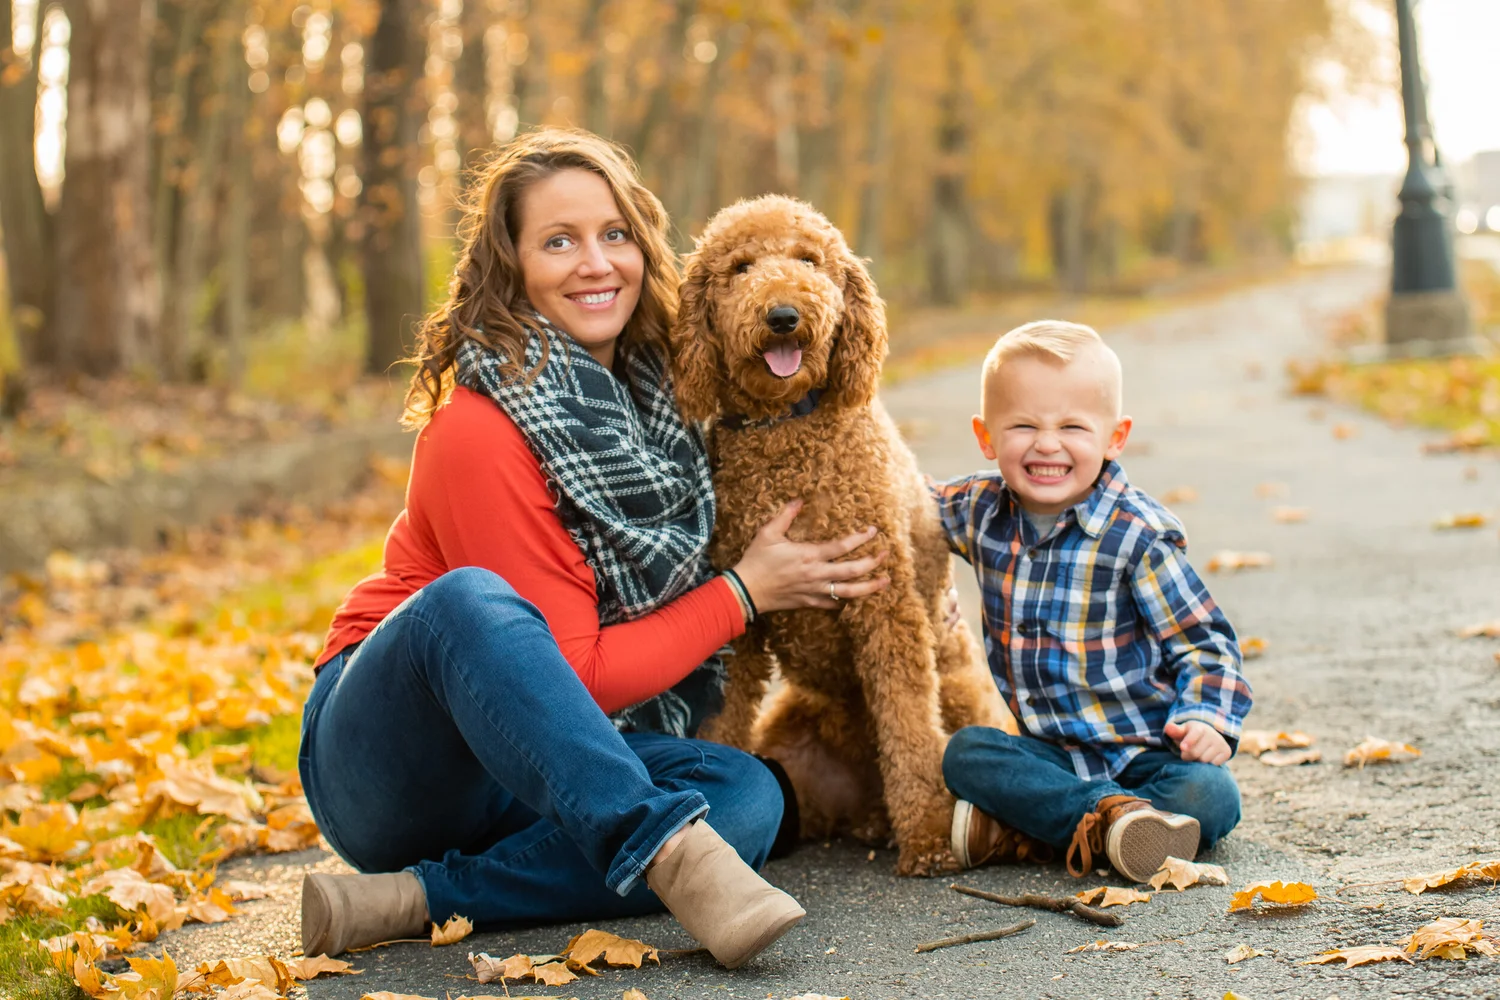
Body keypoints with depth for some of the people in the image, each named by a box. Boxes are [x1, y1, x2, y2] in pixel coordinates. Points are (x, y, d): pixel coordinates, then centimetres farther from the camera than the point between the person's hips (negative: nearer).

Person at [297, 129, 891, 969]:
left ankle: (419, 898, -24)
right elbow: (573, 674, -17)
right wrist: (746, 592, -10)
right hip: (385, 760, -7)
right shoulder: (480, 429, -19)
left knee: (747, 796, -21)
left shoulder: (653, 390, 4)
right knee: (471, 601, -38)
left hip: (540, 764, 7)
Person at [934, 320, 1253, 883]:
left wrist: (1206, 718, -25)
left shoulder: (1138, 535, -14)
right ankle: (1110, 813, -32)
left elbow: (1204, 643, -9)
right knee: (965, 753, -22)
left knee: (1208, 795, -30)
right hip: (1052, 752, 4)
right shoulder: (980, 509, -1)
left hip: (1144, 748, -4)